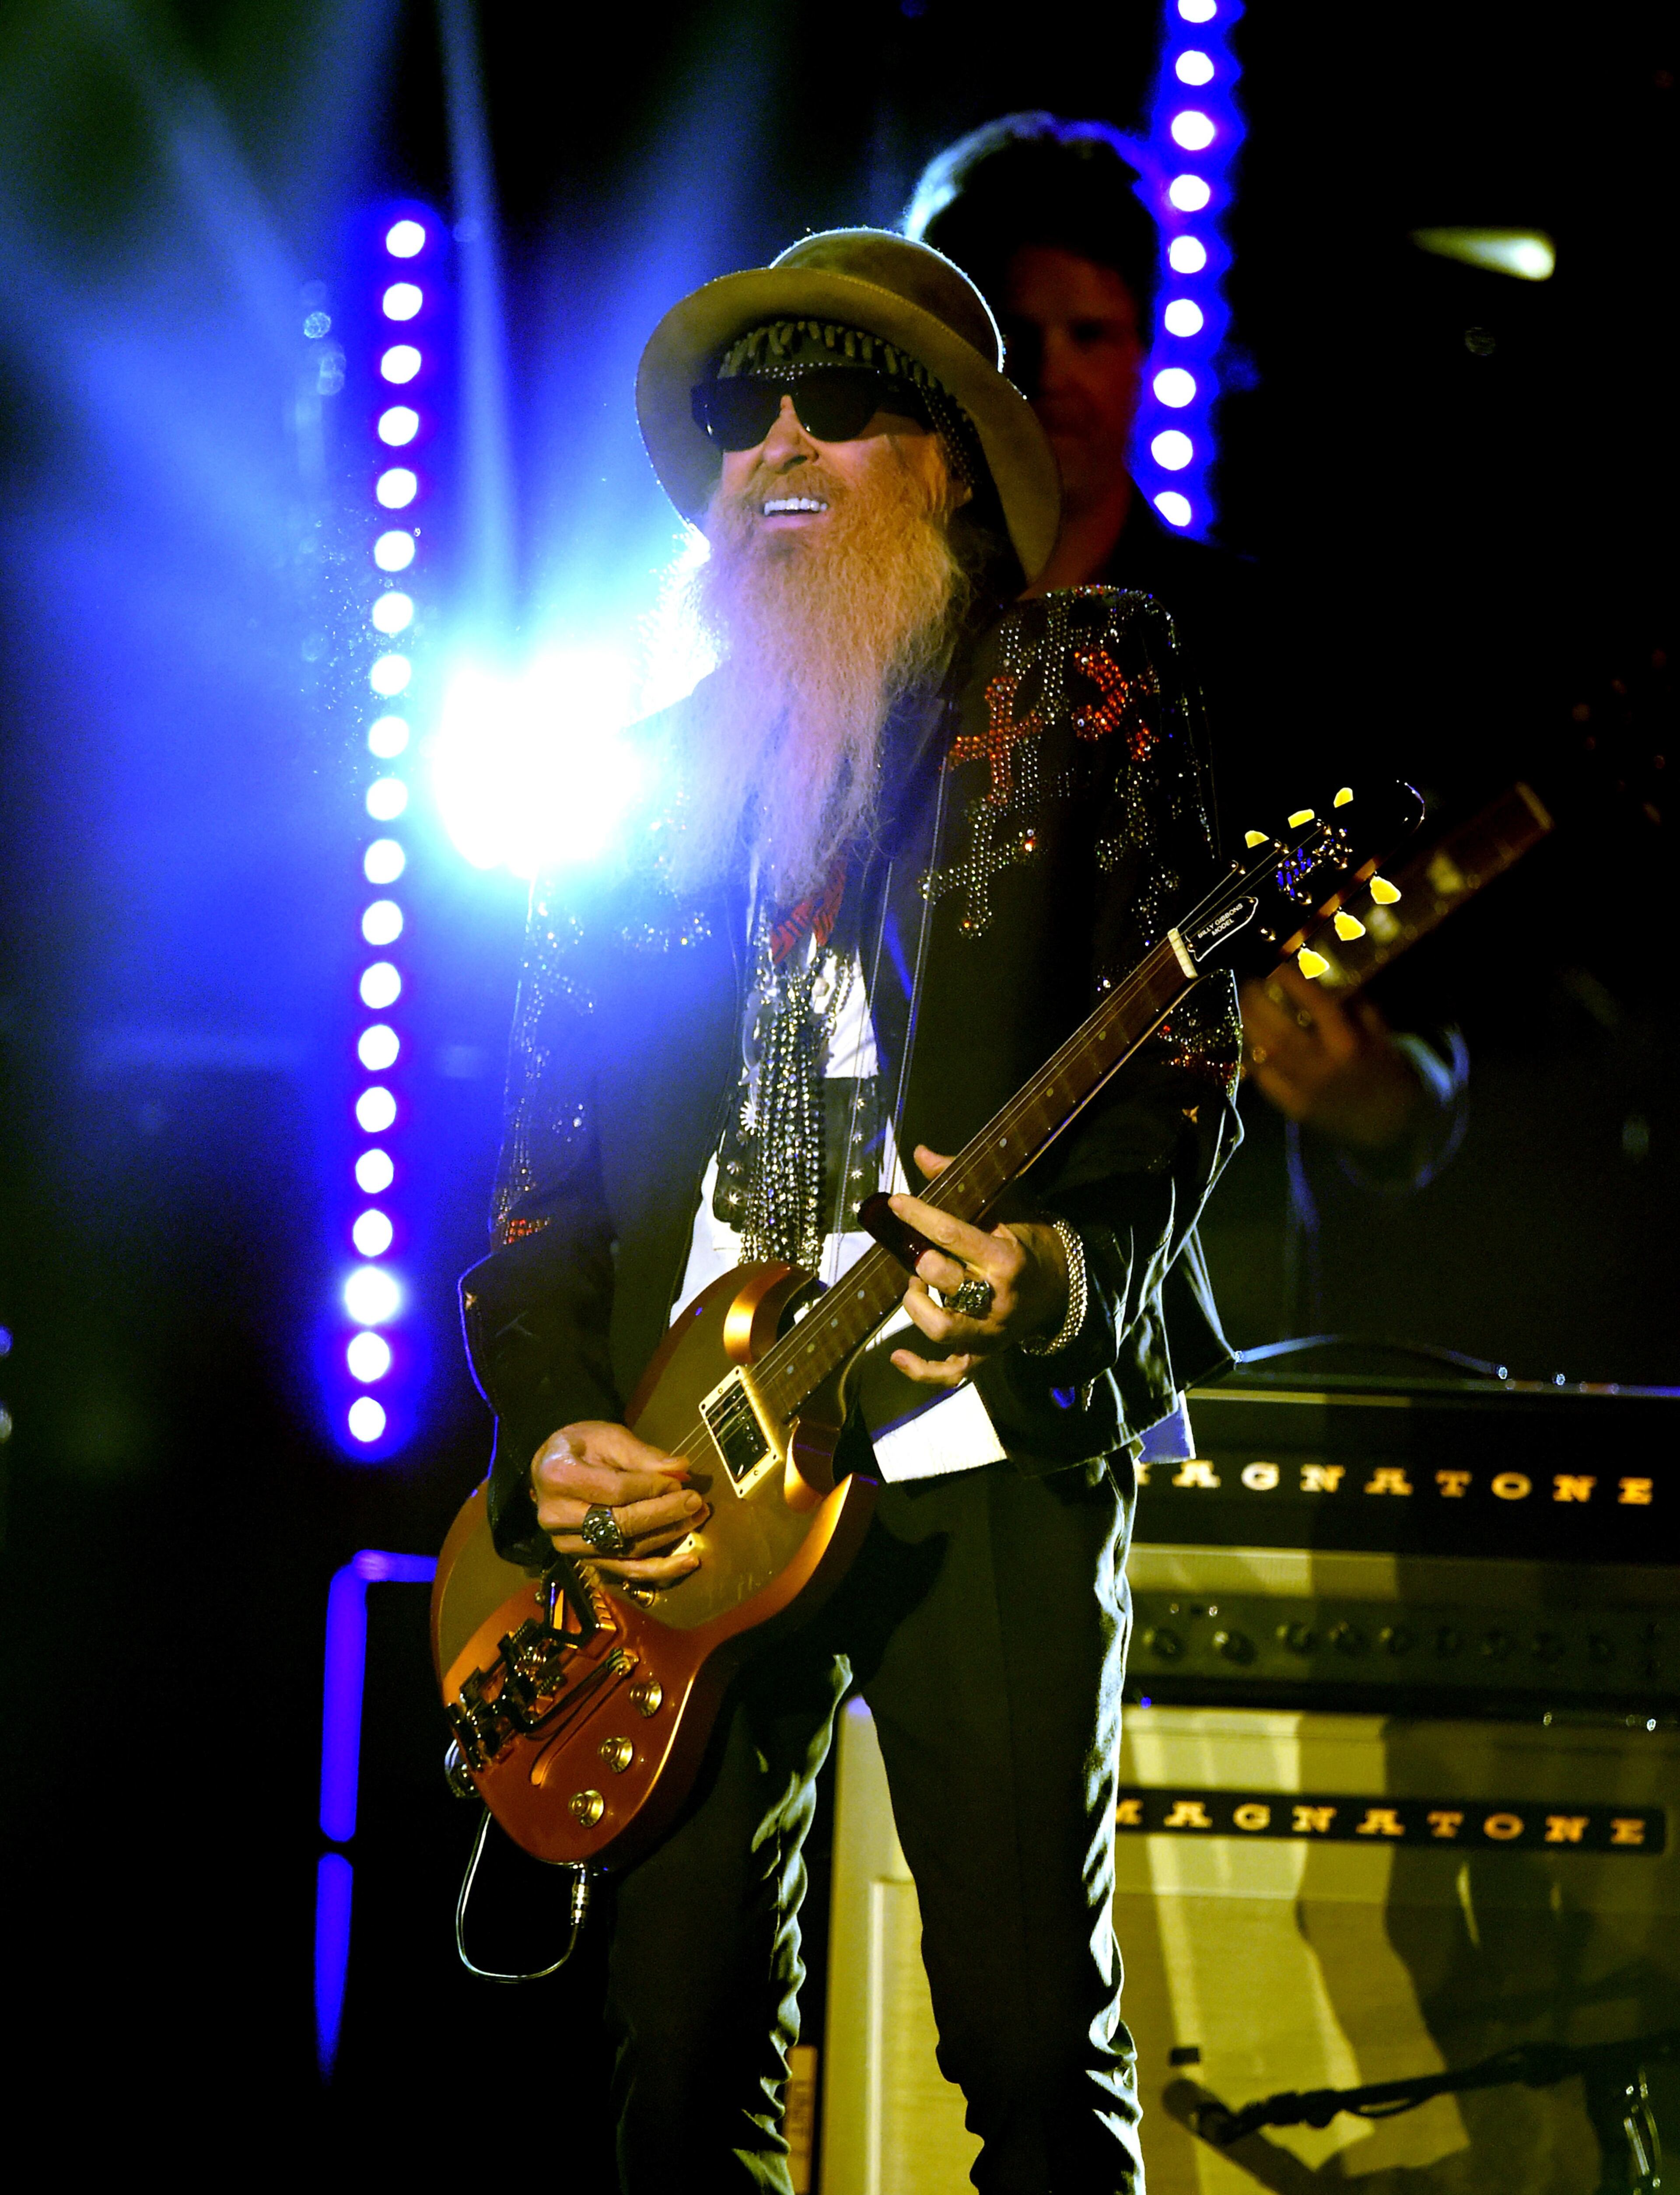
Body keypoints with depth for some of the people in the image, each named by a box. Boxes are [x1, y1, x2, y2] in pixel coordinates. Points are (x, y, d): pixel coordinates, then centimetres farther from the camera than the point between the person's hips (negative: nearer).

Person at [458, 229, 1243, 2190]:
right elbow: (545, 1163, 15)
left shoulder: (1081, 687, 7)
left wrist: (1075, 1267, -20)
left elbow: (1188, 1040, -1)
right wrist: (550, 1434, -1)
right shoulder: (656, 773, 17)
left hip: (986, 1443, -3)